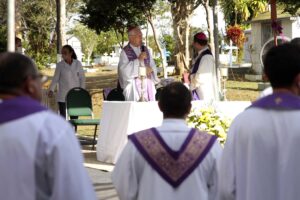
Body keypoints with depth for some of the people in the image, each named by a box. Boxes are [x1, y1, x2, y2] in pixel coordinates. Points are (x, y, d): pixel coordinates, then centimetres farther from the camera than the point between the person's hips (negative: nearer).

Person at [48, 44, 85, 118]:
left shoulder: (78, 64, 1)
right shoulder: (60, 65, -1)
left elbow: (82, 78, 6)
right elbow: (55, 79, 0)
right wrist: (51, 90, -13)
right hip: (63, 96, -1)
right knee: (62, 116, -3)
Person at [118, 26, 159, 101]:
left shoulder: (145, 49, 14)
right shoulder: (125, 52, -3)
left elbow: (153, 65, 17)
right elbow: (123, 69, -15)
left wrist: (151, 69, -7)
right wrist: (138, 60, -18)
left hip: (148, 83, 5)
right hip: (134, 85, -5)